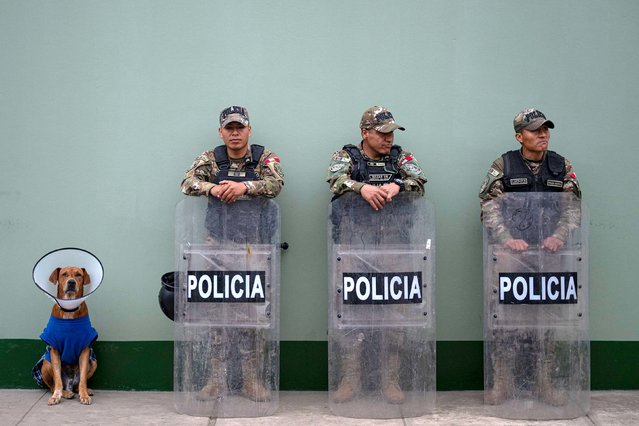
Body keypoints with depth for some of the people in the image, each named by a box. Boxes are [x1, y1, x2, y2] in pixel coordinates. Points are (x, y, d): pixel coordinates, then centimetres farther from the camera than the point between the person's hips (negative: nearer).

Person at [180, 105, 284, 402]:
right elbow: (188, 183, -8)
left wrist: (244, 186, -31)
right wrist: (213, 188, -27)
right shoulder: (210, 159, 7)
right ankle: (217, 379, 9)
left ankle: (251, 378, 10)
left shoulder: (265, 157, 3)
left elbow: (275, 184, -15)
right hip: (218, 243, 1)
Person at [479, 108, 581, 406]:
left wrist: (558, 236, -14)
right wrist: (507, 239, -19)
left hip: (548, 253, 2)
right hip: (510, 252, -2)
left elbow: (573, 209, 4)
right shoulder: (503, 165, 1)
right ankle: (501, 383, 8)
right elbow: (490, 207, -6)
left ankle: (546, 383, 15)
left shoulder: (562, 168, 8)